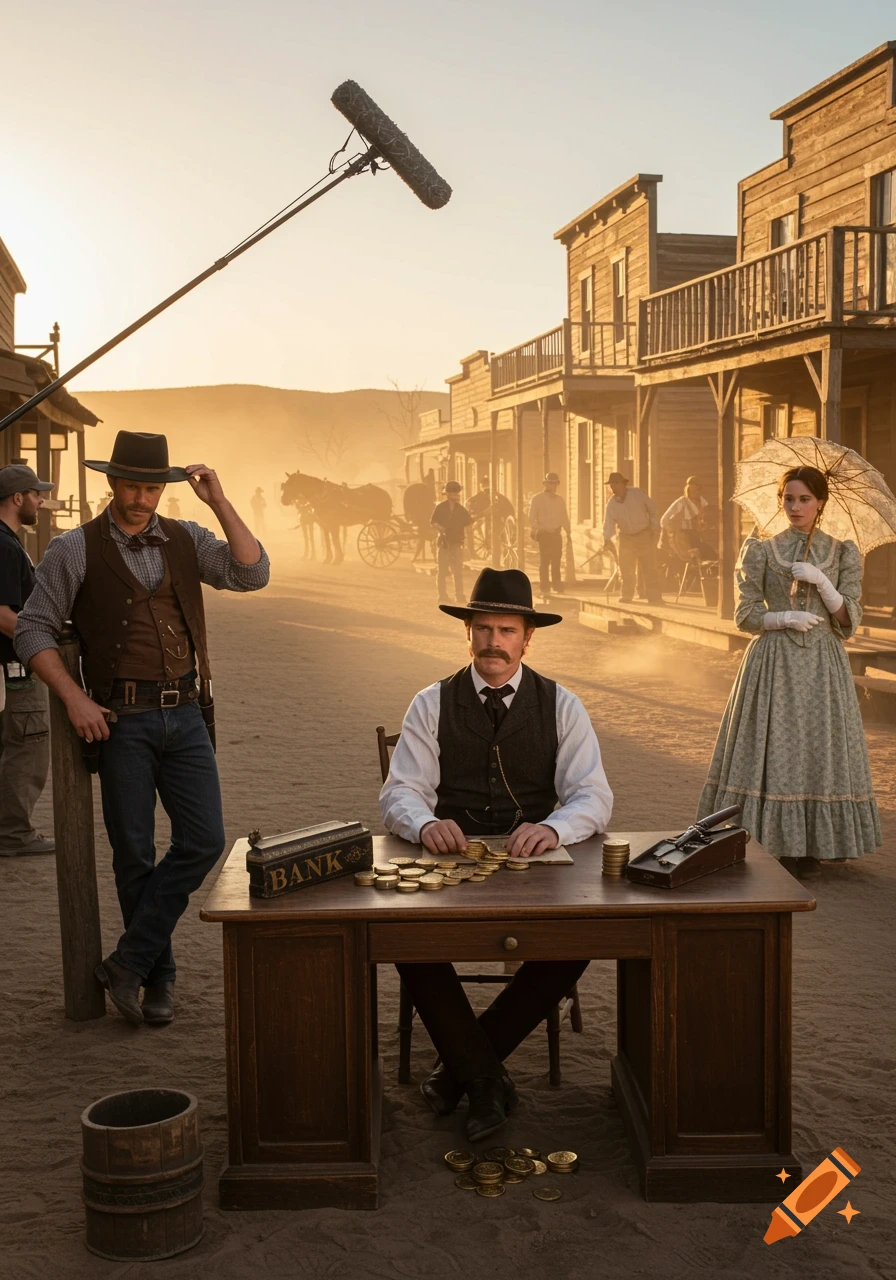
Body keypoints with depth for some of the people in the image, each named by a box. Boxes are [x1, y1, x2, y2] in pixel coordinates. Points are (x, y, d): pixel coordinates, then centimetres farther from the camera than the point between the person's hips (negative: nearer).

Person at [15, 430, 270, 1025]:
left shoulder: (185, 539, 9)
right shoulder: (76, 549, -1)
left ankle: (128, 962, 9)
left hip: (184, 715, 4)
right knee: (134, 854, 4)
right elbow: (33, 630, -1)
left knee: (205, 840, -3)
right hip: (121, 720, -3)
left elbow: (252, 574, -2)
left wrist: (220, 503, -9)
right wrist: (74, 697, -12)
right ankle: (159, 976, 20)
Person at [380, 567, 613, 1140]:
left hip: (532, 866, 0)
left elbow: (594, 797, -4)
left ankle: (463, 1061, -9)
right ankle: (484, 1075, -14)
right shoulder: (431, 705, 6)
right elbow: (400, 792, -2)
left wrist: (552, 828, -27)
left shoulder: (562, 707, 6)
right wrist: (426, 823, -27)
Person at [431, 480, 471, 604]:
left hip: (457, 542, 2)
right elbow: (433, 522, -2)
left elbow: (467, 523, 8)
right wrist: (439, 528, -22)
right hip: (444, 541, -2)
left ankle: (459, 596, 6)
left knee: (458, 570, 3)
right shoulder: (440, 507, 0)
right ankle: (442, 596, 7)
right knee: (443, 569, 2)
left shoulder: (461, 509, 7)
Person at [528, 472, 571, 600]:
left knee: (557, 562, 6)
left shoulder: (560, 500, 14)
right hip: (544, 534, -4)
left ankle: (558, 587, 12)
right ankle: (545, 589, -3)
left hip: (557, 534, 4)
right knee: (544, 562, -5)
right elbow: (532, 519, -5)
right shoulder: (537, 499, -1)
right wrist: (536, 530, -21)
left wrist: (568, 532, 9)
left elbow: (564, 517, 18)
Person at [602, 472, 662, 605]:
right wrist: (607, 538, -31)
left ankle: (654, 598, 0)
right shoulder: (611, 504, -5)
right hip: (626, 538, 2)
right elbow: (609, 522, -13)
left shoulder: (638, 494, -10)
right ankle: (625, 598, 15)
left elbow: (652, 508, 0)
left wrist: (655, 527, -2)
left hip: (645, 535, -2)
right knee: (626, 571, 5)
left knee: (650, 568, -2)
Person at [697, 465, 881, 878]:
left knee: (818, 750, 0)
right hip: (773, 664, -1)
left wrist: (821, 581, -13)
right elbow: (746, 615, 2)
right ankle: (768, 843, 6)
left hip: (822, 666, 1)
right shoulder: (762, 551, 4)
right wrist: (783, 618, -15)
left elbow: (849, 622, 0)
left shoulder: (843, 554, 6)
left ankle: (810, 847, 10)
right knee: (771, 749, -3)